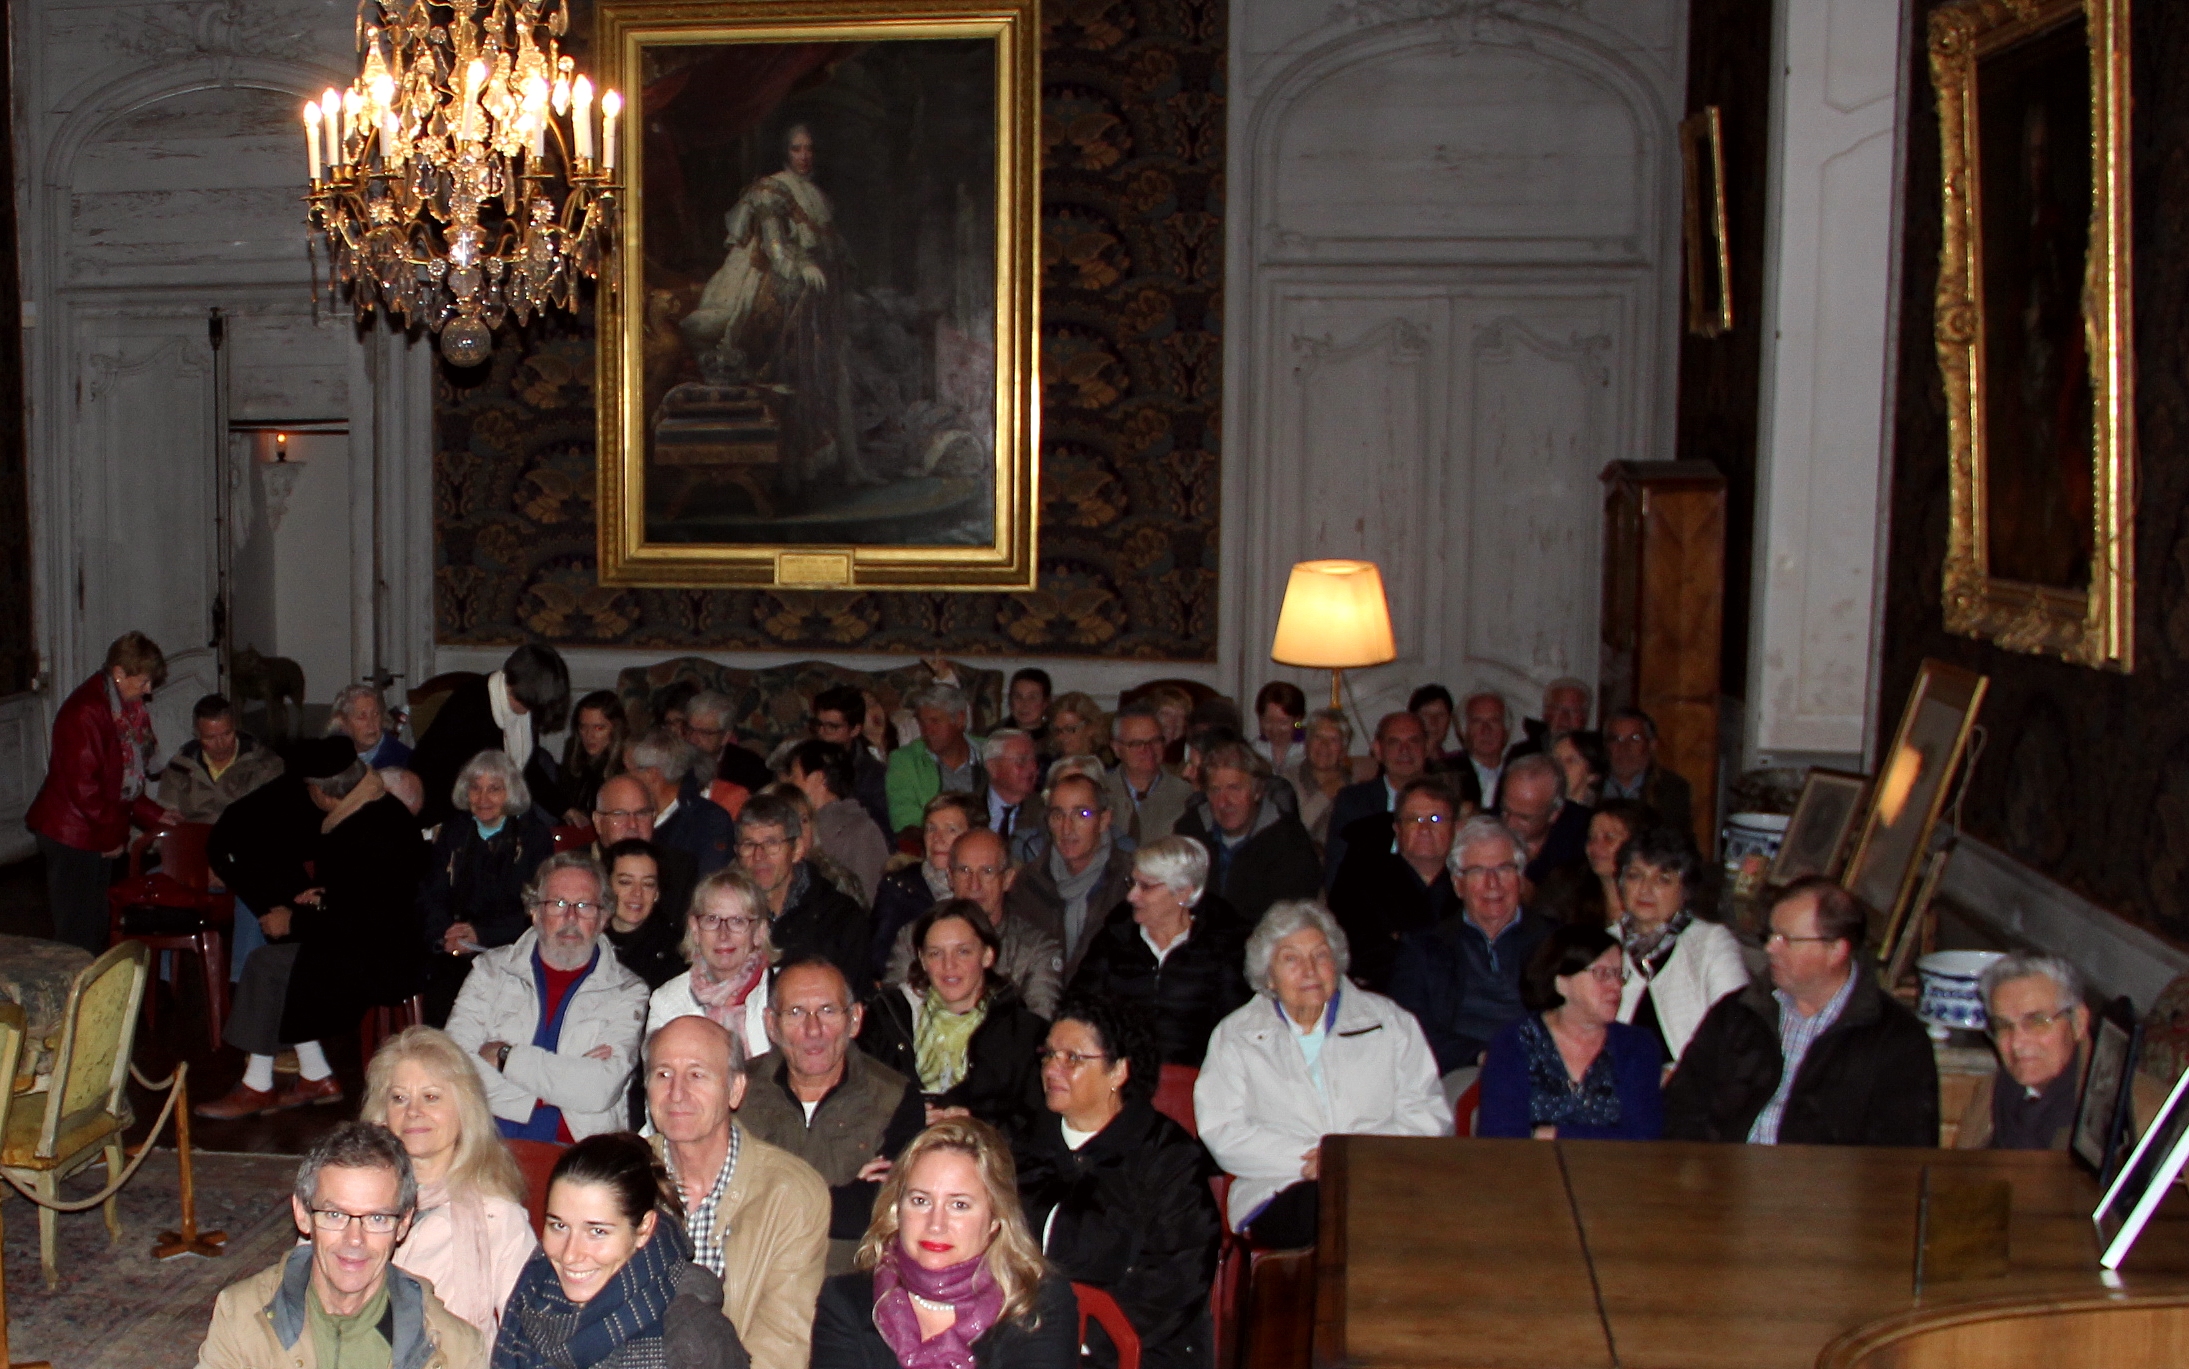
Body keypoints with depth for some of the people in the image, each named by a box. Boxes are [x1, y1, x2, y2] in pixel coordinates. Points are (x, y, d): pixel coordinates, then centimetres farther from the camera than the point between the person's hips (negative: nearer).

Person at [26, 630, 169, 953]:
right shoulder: (85, 712, -20)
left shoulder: (129, 708, 10)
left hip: (99, 833, 9)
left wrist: (153, 816, 8)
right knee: (77, 928, -5)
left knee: (97, 926, 13)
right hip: (70, 834, -9)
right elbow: (83, 786, -22)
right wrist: (111, 834, -15)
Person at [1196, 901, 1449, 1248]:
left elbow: (1430, 1115, 10)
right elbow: (1221, 1133, 3)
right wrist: (1309, 1157, -12)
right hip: (1284, 1195, -1)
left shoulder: (1388, 1021, 19)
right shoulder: (1235, 1035, 17)